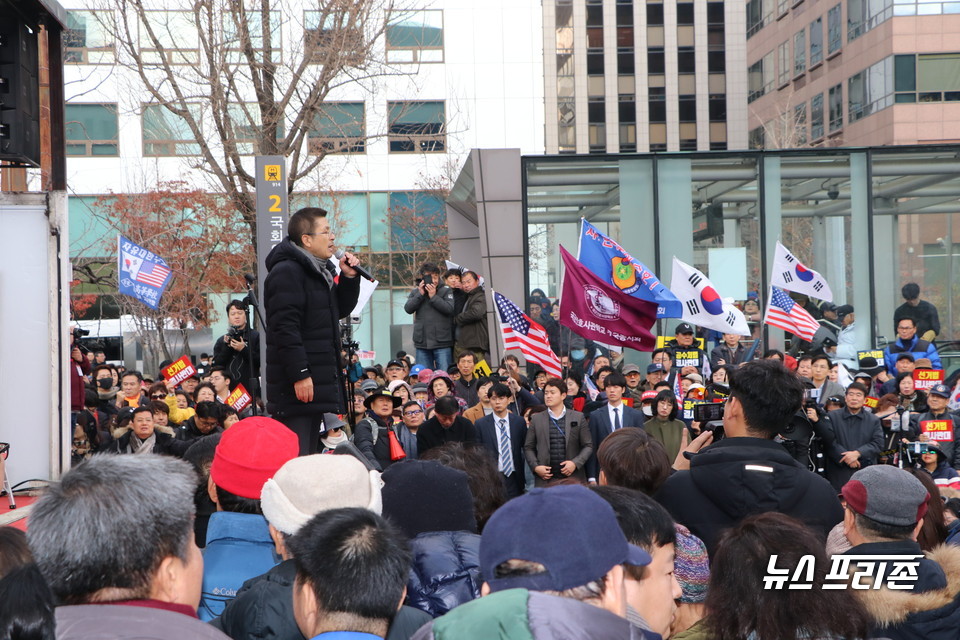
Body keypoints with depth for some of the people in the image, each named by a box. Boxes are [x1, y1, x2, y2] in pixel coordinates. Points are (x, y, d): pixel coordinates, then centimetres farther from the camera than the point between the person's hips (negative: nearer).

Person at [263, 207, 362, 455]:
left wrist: (349, 278, 10)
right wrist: (300, 374, -24)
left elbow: (339, 311, 26)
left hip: (318, 380, 10)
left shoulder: (318, 271, 18)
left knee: (309, 452, 14)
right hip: (297, 386, -10)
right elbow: (285, 327, -21)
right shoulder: (286, 272, -14)